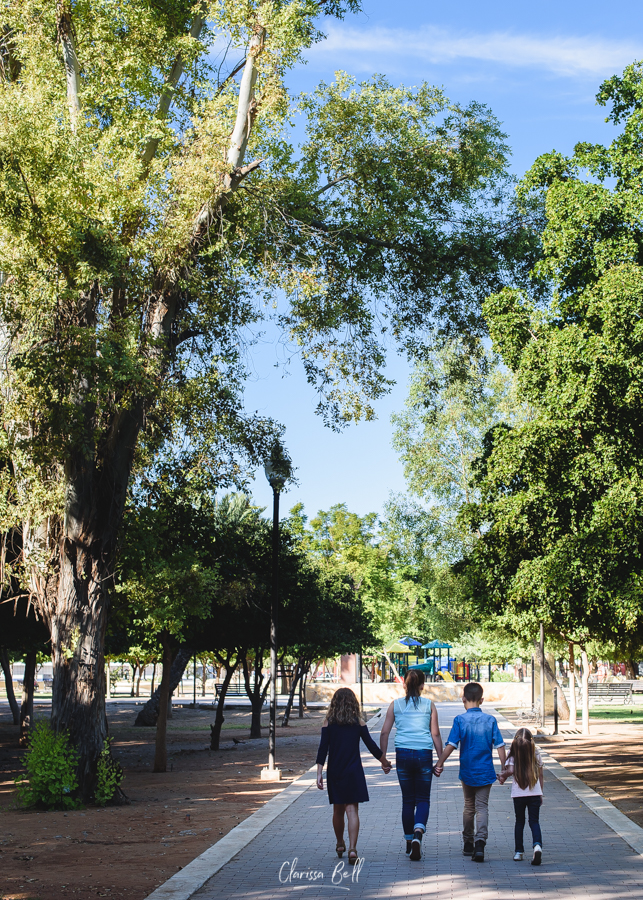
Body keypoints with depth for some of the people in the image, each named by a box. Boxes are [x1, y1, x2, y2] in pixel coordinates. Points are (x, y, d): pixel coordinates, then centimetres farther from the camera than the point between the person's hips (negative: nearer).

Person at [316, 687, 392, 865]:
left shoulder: (328, 722, 0)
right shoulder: (358, 722, 0)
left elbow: (323, 749, -6)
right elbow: (371, 745, 2)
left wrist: (319, 773, -6)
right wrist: (385, 762, 16)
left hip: (335, 771, 1)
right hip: (353, 771, -1)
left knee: (338, 810, 16)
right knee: (352, 810, -3)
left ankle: (340, 844, 33)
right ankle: (352, 849, -15)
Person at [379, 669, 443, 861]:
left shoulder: (395, 705, 5)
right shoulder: (428, 705, 3)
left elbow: (384, 732, 2)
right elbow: (435, 734, 1)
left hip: (403, 754, 1)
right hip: (424, 754, -1)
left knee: (407, 800, 14)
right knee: (423, 799, 7)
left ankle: (409, 842, 20)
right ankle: (418, 833, -18)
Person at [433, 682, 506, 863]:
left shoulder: (460, 720, -7)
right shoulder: (490, 720, -2)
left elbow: (451, 745, -13)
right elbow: (500, 746, -3)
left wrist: (439, 763, -5)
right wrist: (504, 768, 6)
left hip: (467, 772, 0)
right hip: (485, 772, 0)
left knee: (469, 807, 16)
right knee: (482, 807, 0)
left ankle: (468, 844, 25)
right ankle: (480, 843, -18)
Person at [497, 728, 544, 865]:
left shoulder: (513, 752, -3)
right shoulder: (536, 753, 4)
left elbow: (510, 770, -16)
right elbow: (540, 775, 8)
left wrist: (502, 776, 4)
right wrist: (540, 794, 16)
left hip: (518, 793, 0)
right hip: (535, 792, 1)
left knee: (519, 822, 13)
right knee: (534, 821, 3)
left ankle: (519, 852, 15)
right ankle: (537, 845, -22)